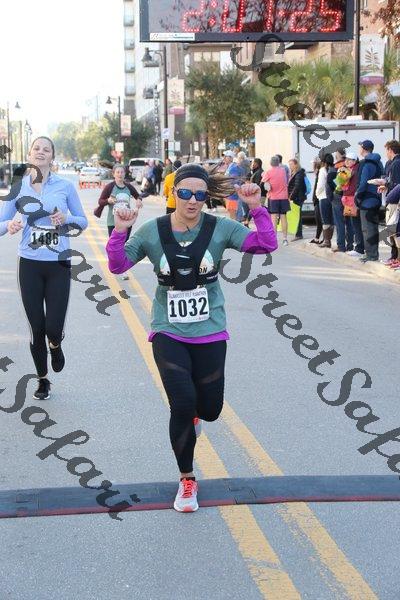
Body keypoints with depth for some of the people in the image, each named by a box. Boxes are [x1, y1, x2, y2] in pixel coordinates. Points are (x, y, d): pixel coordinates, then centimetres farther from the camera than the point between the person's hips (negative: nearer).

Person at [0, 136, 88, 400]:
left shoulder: (65, 186, -3)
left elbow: (83, 221, 6)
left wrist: (66, 219, -15)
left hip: (59, 265, -1)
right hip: (30, 265, 1)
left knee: (53, 328, -7)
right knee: (36, 328, 5)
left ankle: (55, 346, 32)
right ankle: (43, 380, 26)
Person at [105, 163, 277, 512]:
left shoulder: (219, 228, -6)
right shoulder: (153, 231, -5)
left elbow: (266, 245, -13)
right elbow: (118, 266, -3)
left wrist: (257, 209, -22)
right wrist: (120, 232, -17)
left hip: (209, 332, 1)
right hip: (168, 332, -1)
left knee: (210, 410, 7)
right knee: (182, 404, -16)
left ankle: (191, 411, 49)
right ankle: (187, 481, 7)